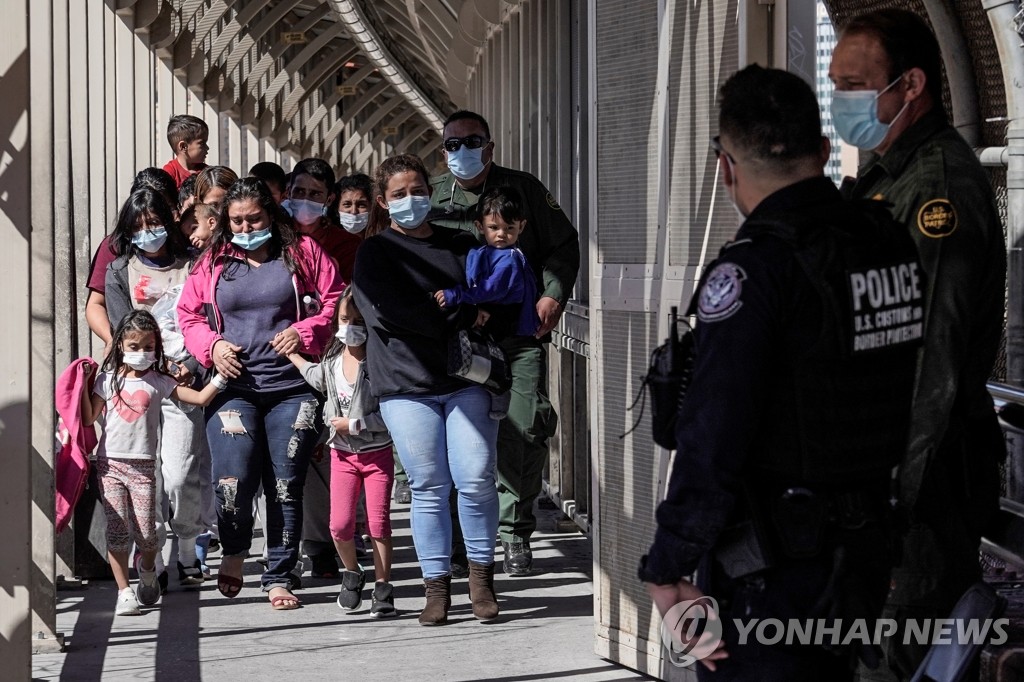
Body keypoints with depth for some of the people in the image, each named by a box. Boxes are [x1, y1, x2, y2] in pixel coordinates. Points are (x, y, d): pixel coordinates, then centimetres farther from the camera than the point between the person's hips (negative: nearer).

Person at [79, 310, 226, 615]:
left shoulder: (158, 382, 6)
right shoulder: (107, 380, 8)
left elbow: (200, 398, 0)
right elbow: (89, 418, 9)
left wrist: (221, 376, -8)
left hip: (143, 465, 0)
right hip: (110, 463, 0)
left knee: (146, 534, -3)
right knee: (118, 531, -4)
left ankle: (147, 569, 30)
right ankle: (124, 593, 2)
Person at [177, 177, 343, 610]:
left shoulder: (302, 253, 7)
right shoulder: (213, 262, 11)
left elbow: (335, 301, 7)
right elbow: (188, 314, 16)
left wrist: (304, 333, -8)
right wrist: (211, 345, -2)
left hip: (292, 388, 0)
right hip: (233, 389, 0)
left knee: (286, 486, 0)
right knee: (233, 481, -13)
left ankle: (279, 578, 12)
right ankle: (233, 551, 18)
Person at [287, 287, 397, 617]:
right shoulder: (331, 362, 3)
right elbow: (319, 380, 28)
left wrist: (354, 424, -19)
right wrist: (293, 356, 30)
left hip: (377, 452, -4)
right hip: (343, 454, 4)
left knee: (379, 522, -2)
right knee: (340, 524, -3)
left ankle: (383, 588, 10)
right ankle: (352, 573, 22)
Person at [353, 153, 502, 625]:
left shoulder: (460, 245, 18)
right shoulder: (375, 252, 8)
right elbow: (385, 310, -8)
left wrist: (439, 305, -8)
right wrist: (458, 318, -7)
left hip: (465, 379, 2)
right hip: (406, 383, -1)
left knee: (475, 480, -9)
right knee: (428, 486, -1)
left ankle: (481, 573, 6)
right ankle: (436, 585, 7)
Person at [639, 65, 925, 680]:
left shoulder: (754, 268, -19)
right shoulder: (894, 245, 4)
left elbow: (712, 436, -22)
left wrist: (668, 571, -18)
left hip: (772, 574, -8)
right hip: (865, 555, 8)